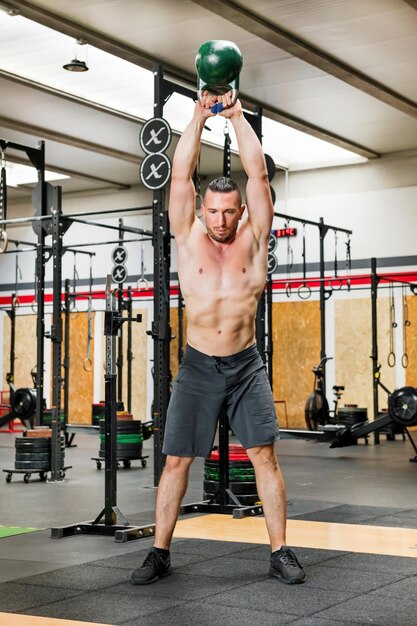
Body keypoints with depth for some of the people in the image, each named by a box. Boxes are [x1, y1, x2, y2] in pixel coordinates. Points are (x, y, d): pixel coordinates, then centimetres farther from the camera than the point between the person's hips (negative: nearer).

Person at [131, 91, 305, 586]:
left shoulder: (252, 238, 0)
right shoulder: (189, 238, 0)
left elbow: (257, 172, -7)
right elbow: (181, 174, -6)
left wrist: (236, 115, -6)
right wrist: (200, 115, -6)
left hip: (246, 364, 0)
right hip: (198, 365, 1)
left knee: (264, 455, -6)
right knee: (176, 460, 1)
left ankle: (280, 552, 4)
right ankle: (159, 553, 14)